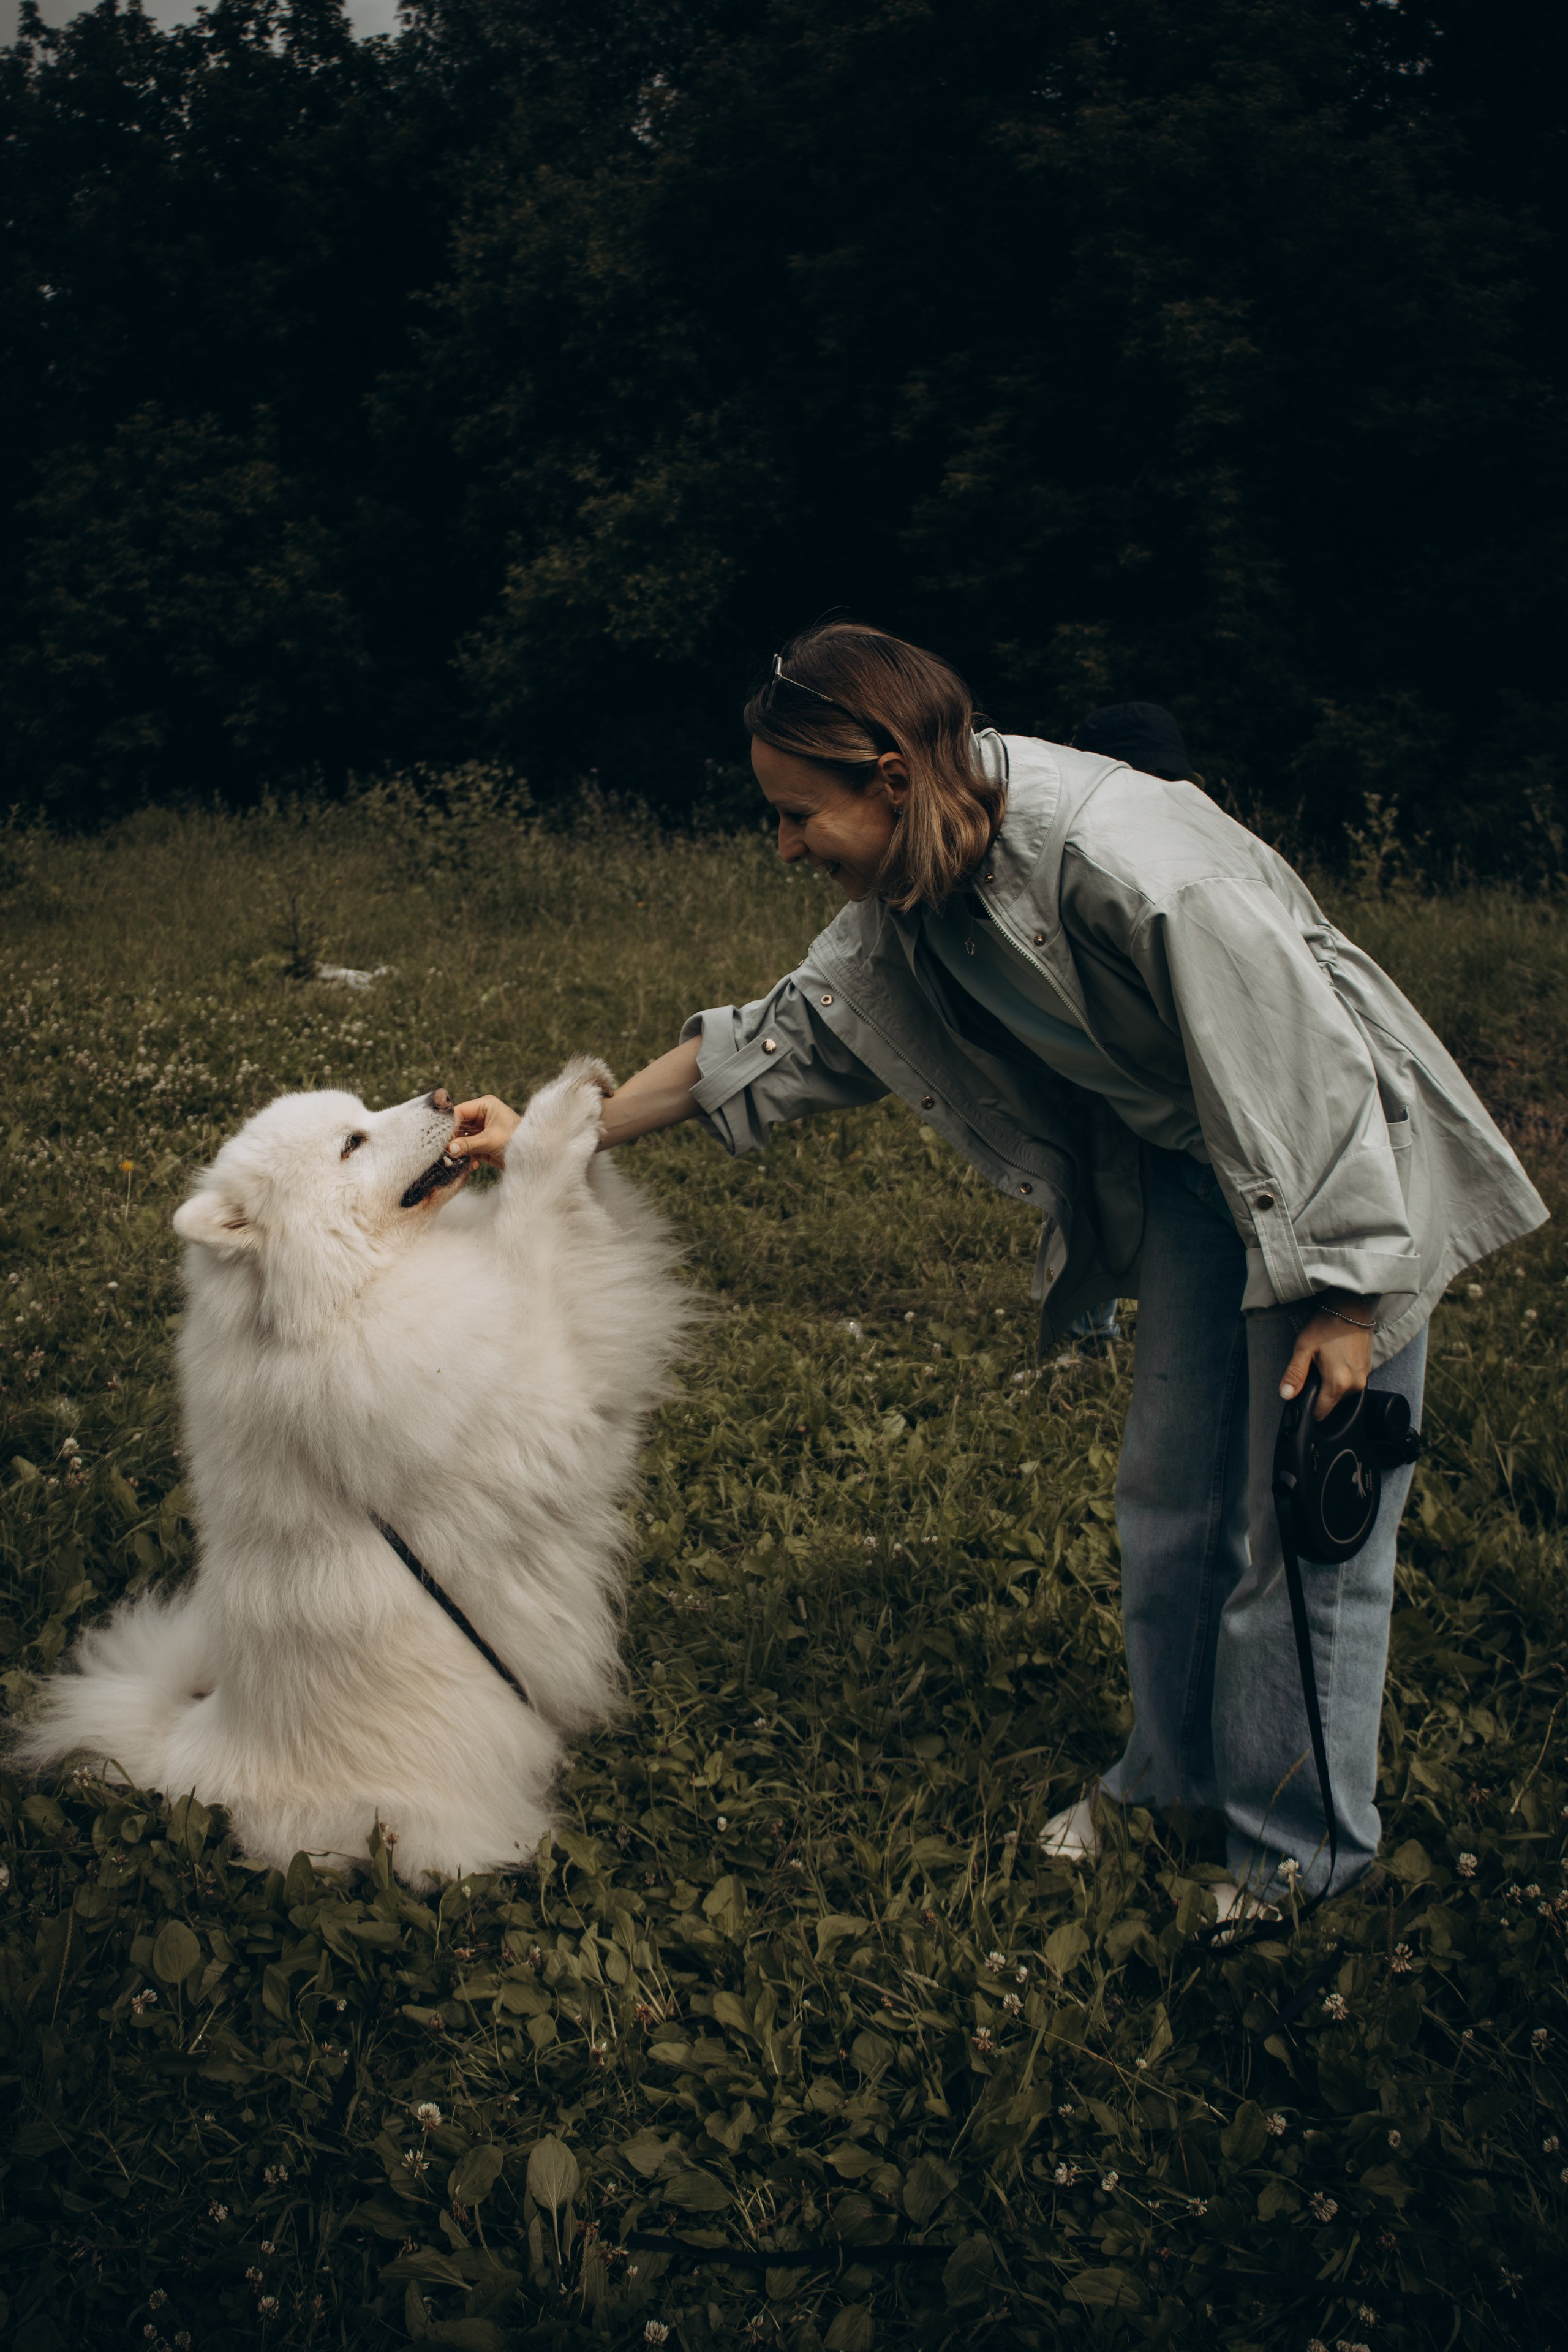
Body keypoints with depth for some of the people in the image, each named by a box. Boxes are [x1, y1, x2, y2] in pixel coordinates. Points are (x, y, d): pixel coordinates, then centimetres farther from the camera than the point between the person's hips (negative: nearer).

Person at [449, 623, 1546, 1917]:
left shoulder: (1127, 861, -34)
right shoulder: (910, 898, -8)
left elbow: (1308, 1066, -27)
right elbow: (780, 1035, 2)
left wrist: (1340, 1299, -21)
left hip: (1347, 1171, -8)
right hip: (1188, 1165, 8)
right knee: (1171, 1491, 14)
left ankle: (1299, 1849, 18)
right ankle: (1171, 1778, 33)